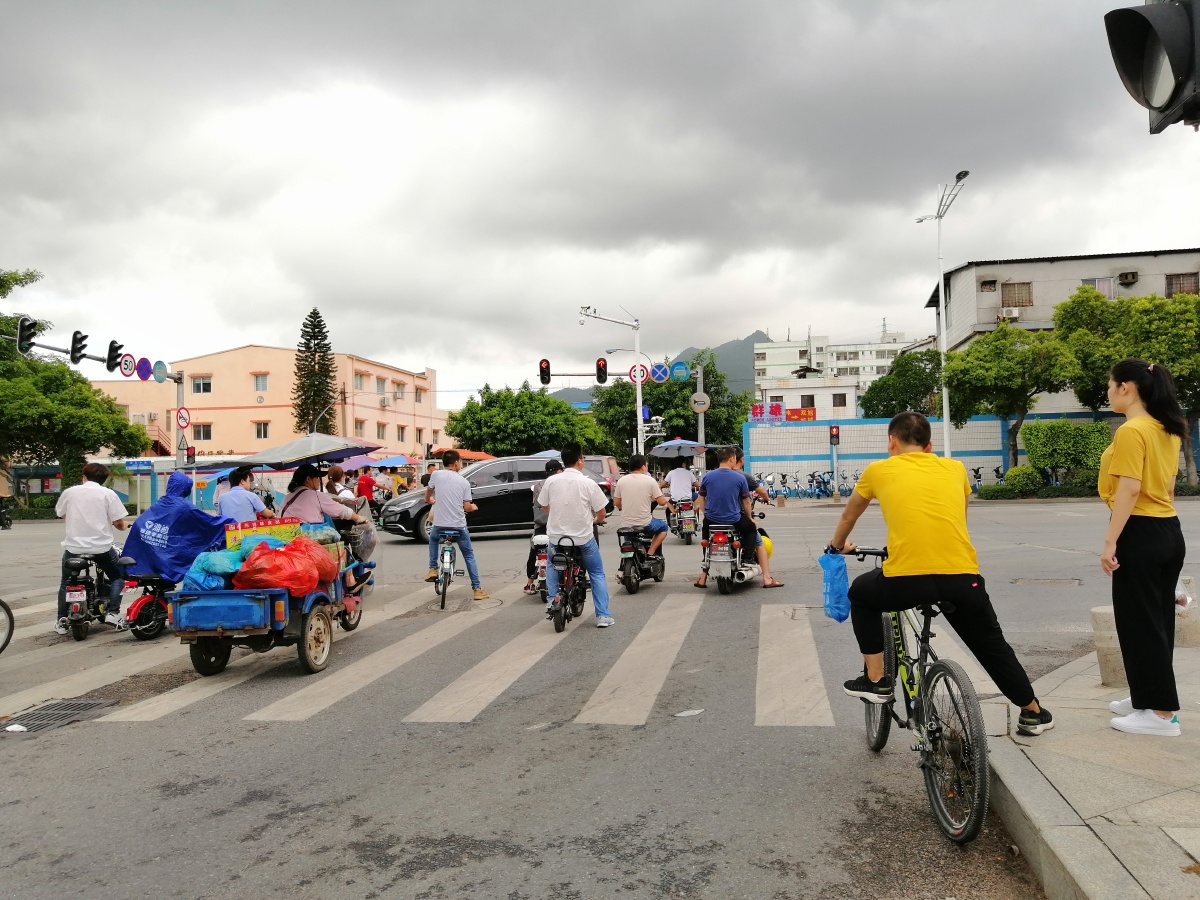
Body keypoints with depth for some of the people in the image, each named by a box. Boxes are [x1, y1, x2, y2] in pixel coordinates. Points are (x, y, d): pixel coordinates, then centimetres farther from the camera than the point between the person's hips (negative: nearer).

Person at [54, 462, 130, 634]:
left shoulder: (69, 492, 5)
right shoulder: (108, 493, -2)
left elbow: (60, 514, 21)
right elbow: (118, 523, -6)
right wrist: (123, 526, 17)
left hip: (73, 546, 2)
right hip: (101, 547, -2)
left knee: (66, 583, 22)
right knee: (117, 576, 18)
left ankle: (62, 621, 19)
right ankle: (112, 613, 4)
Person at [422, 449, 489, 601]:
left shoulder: (436, 475, -2)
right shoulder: (464, 482, -1)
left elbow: (427, 498, 13)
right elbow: (467, 507, -1)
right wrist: (474, 507, 22)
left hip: (439, 525, 0)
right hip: (459, 526, 0)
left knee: (433, 538, 35)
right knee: (469, 556, 14)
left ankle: (433, 569, 22)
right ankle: (477, 589, 10)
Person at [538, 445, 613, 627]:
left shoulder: (551, 481, -5)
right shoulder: (588, 483, -11)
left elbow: (545, 507, 9)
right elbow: (601, 513, -6)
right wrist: (595, 521, 18)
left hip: (556, 535, 2)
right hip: (583, 537, -2)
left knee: (552, 567, 31)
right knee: (597, 574, 13)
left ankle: (553, 598, 16)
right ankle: (603, 616, 8)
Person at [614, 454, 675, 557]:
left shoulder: (621, 481, -1)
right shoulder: (650, 480, -9)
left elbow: (616, 503, 4)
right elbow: (662, 502, -7)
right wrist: (667, 500, 17)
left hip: (627, 523, 4)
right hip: (645, 523, -4)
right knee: (663, 527, 24)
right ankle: (651, 552, 9)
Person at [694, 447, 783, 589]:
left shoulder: (707, 476, -1)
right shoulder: (740, 478, -6)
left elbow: (701, 500, 6)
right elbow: (746, 502, 2)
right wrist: (749, 518, 19)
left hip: (711, 520, 2)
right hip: (734, 521, -2)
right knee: (758, 540, 23)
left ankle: (703, 578, 27)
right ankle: (767, 578, 17)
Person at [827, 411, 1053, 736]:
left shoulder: (879, 469, 14)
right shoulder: (955, 468, 20)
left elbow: (848, 516, 32)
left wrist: (836, 547, 52)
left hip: (904, 579, -3)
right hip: (963, 578, 3)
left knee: (861, 593, 29)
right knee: (992, 646, 28)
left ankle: (876, 680, 25)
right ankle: (1034, 713, 42)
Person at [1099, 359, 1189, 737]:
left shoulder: (1131, 431, -16)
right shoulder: (1167, 430, 13)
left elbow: (1129, 489, -22)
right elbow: (1165, 485, 18)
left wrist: (1110, 541, -20)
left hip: (1140, 534, -10)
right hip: (1169, 532, 10)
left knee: (1139, 623, -1)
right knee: (1157, 620, 16)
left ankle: (1160, 713, 5)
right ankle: (1149, 698, 27)